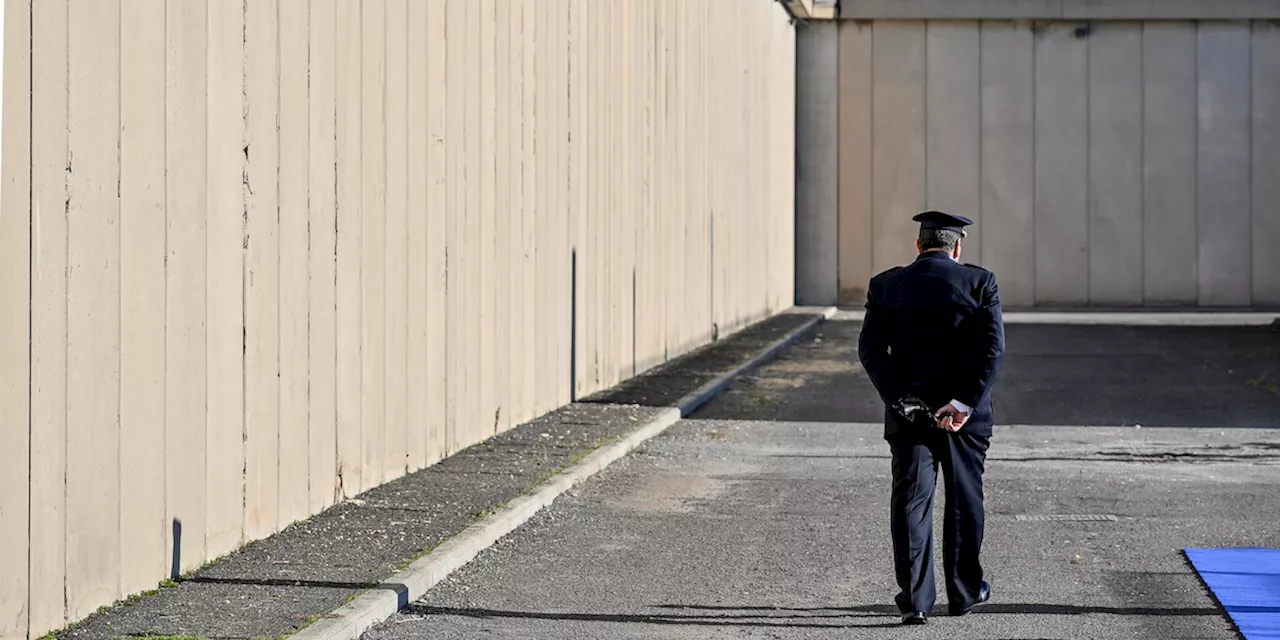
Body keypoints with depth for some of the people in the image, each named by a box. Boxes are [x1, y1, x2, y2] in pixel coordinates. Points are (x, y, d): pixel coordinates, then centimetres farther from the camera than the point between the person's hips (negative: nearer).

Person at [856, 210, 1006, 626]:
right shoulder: (980, 283, -3)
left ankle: (915, 599, -1)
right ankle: (964, 591, 23)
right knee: (964, 501, 13)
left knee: (910, 501, 4)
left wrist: (900, 401, -8)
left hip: (907, 412, 1)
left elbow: (870, 349, -5)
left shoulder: (886, 286, 1)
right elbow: (992, 347, -12)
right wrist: (966, 403, -15)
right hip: (966, 412, -1)